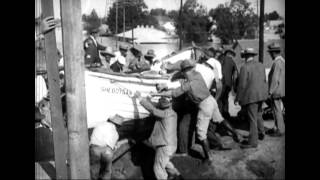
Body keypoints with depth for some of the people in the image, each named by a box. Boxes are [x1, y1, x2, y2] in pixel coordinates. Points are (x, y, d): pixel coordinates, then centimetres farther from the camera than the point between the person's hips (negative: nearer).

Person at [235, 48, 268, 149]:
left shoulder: (245, 67, -15)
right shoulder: (260, 65, 6)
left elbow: (242, 85, -16)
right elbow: (264, 81, 12)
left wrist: (237, 99, -8)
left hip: (251, 96, -7)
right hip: (261, 94, 7)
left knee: (252, 118, -2)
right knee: (258, 114, 25)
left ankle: (253, 142, 5)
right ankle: (261, 133, 37)